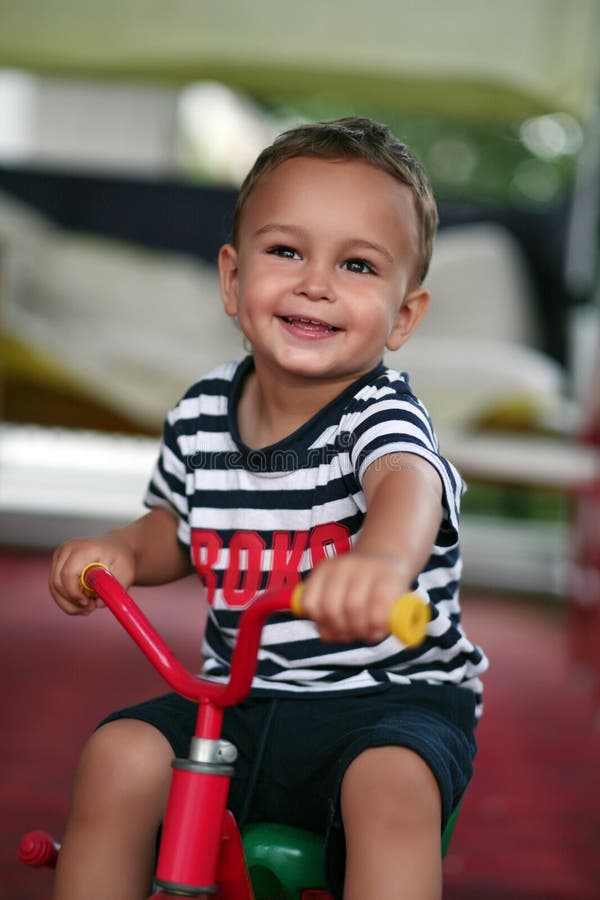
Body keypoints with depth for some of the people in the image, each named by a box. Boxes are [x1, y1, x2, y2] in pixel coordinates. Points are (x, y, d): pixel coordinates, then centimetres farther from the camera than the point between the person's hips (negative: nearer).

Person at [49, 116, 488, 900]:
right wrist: (121, 550, -4)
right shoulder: (202, 414, 1)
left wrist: (384, 556, -65)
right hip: (242, 698, 5)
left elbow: (408, 483, -41)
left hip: (391, 695, -4)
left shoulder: (382, 415, -16)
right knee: (118, 755, -17)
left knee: (392, 788, -33)